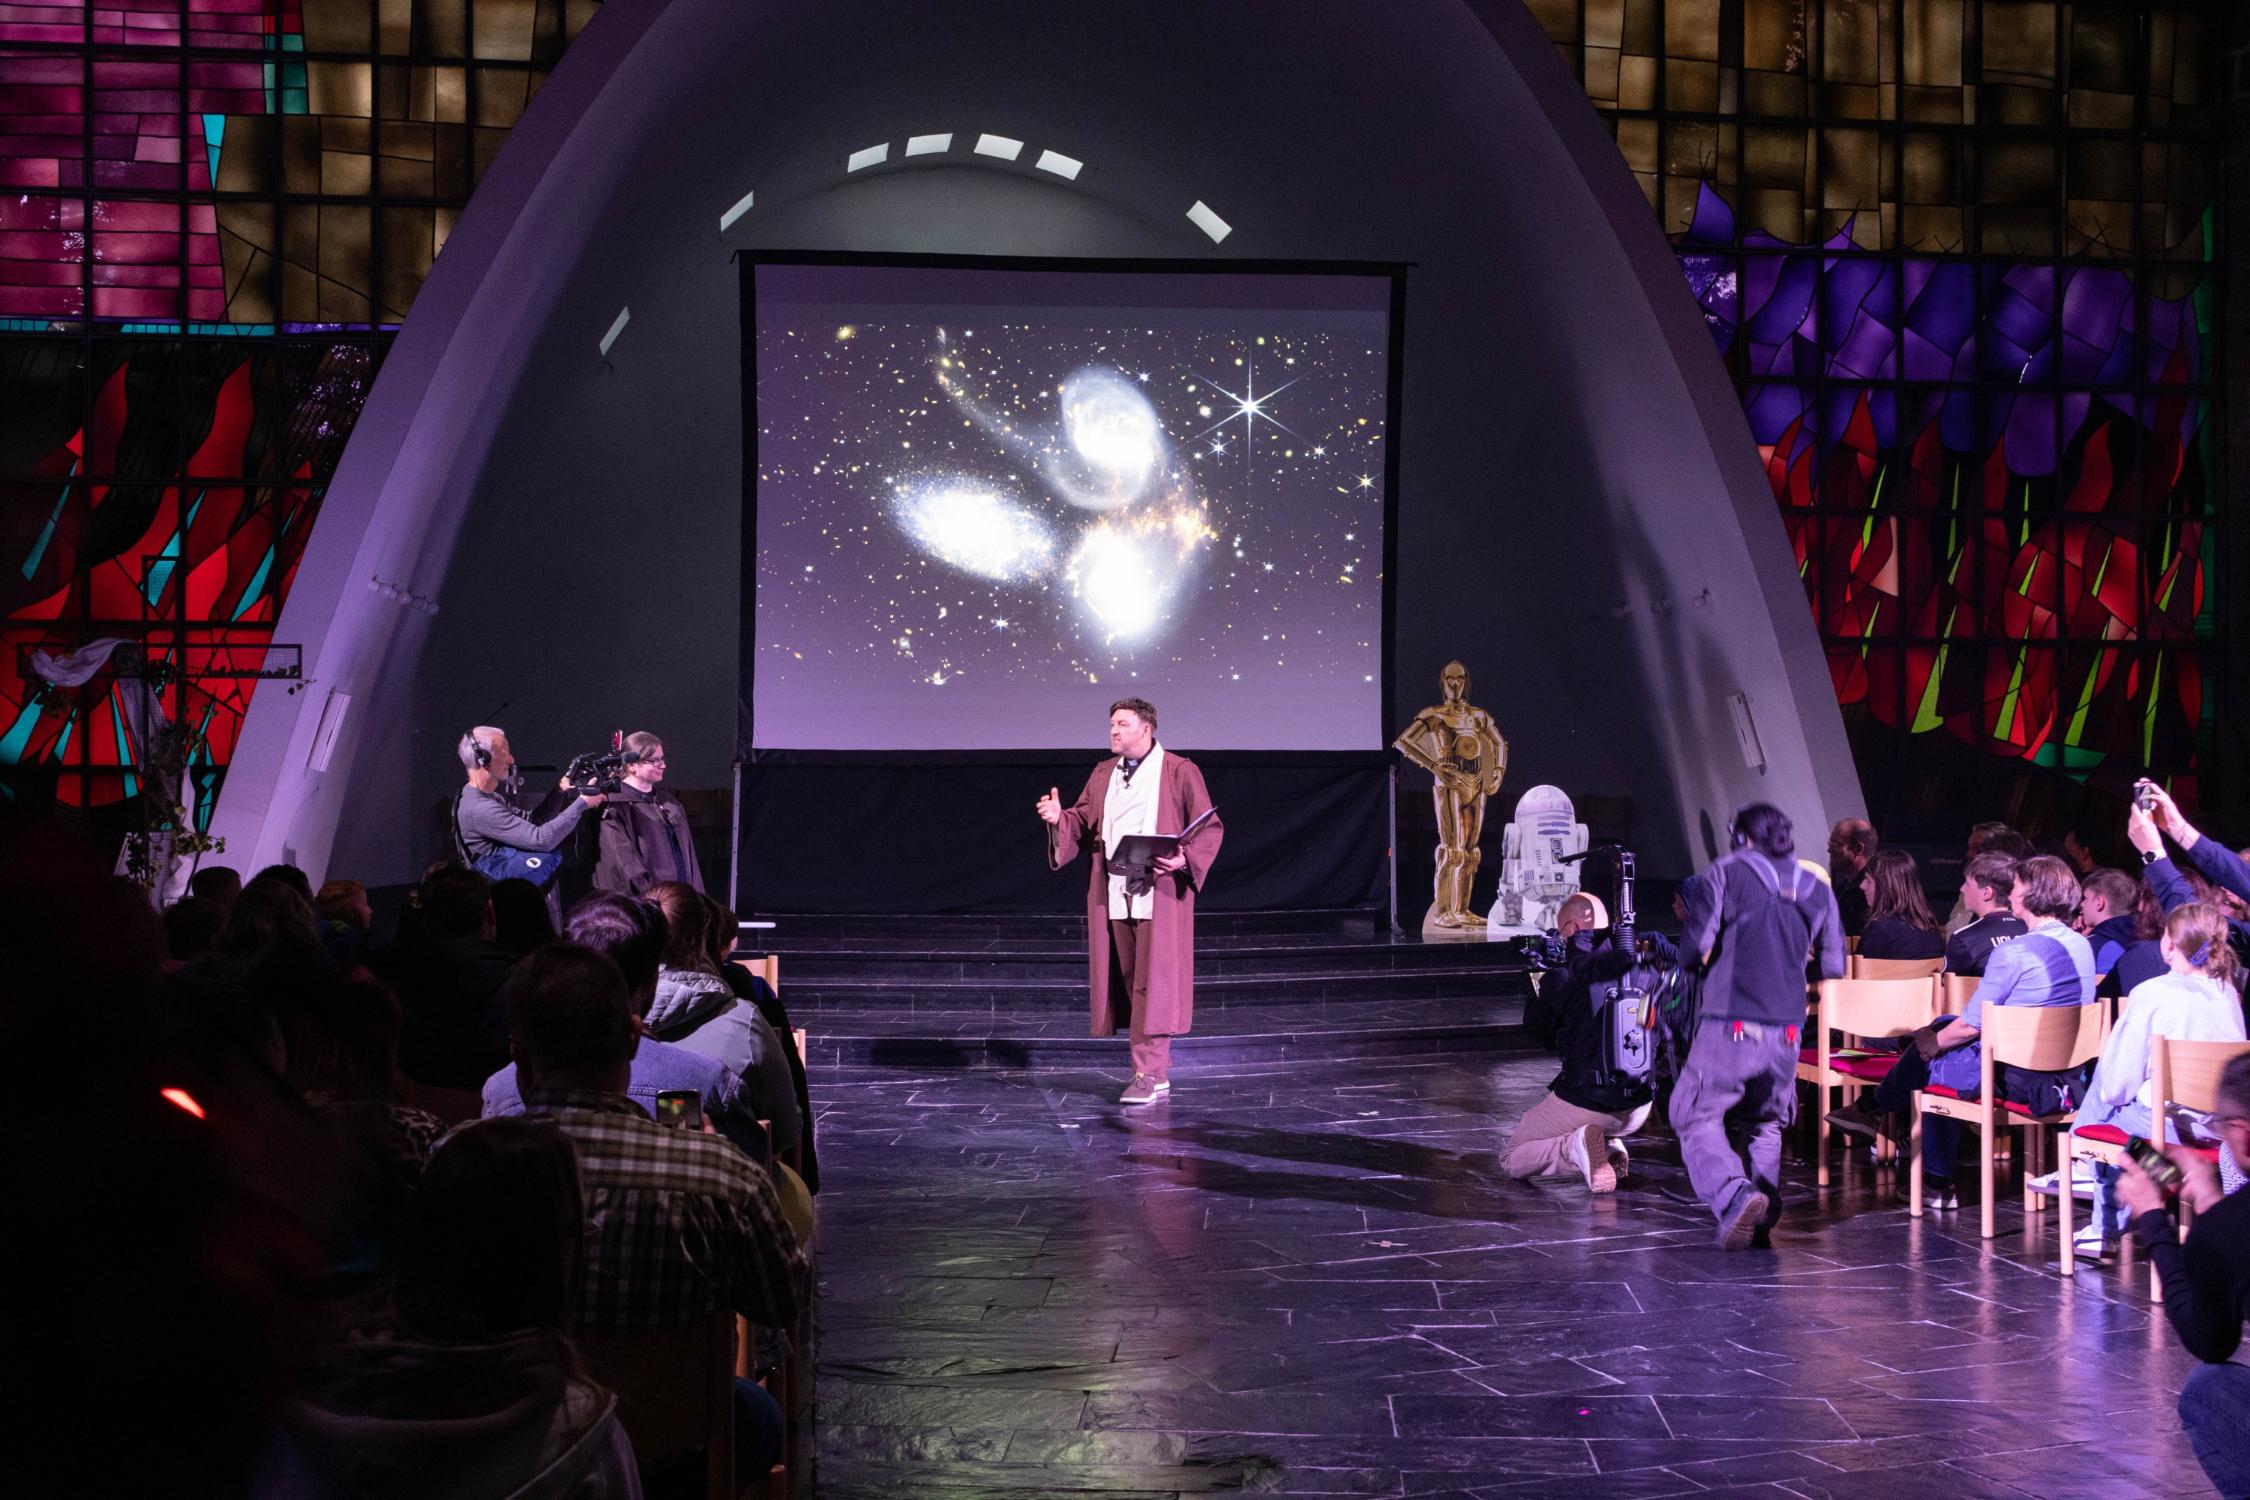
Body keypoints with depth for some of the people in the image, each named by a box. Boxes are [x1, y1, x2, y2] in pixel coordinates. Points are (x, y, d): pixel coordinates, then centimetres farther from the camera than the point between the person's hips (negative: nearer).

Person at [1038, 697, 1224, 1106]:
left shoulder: (1179, 772, -3)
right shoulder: (1103, 774, 14)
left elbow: (1210, 828, -4)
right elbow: (1084, 822, 14)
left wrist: (1184, 860, -20)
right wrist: (1059, 818, -6)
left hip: (1158, 894, -6)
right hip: (1113, 895, 6)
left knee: (1152, 982, -8)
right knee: (1128, 981, 7)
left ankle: (1147, 1074, -7)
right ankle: (1157, 1072, 15)